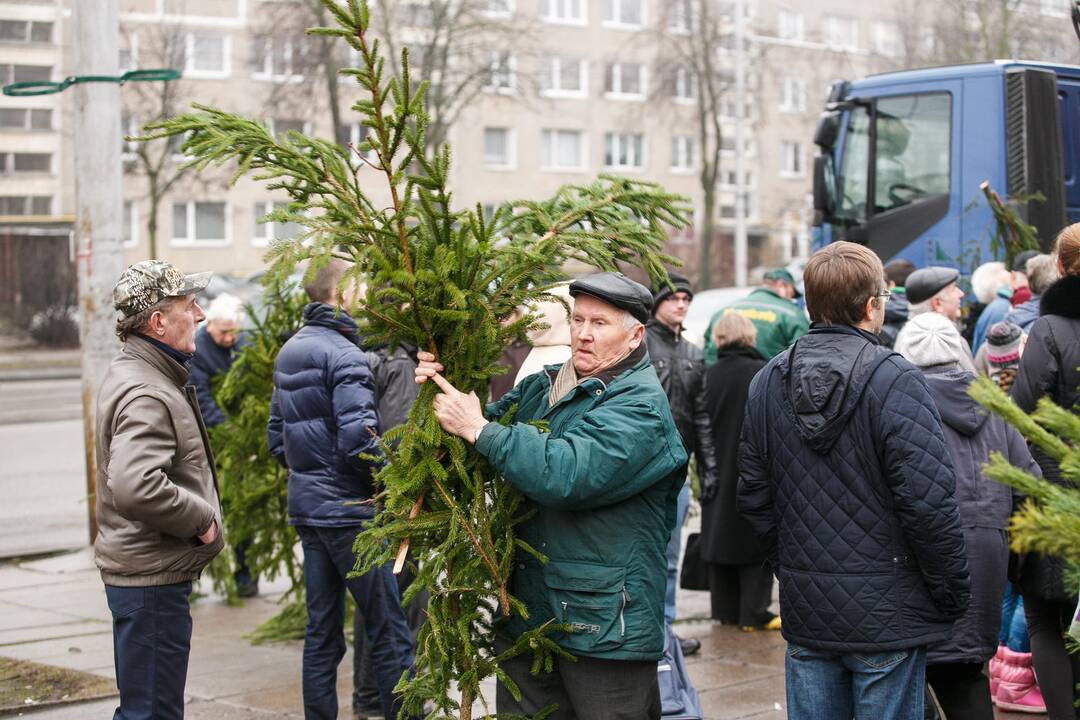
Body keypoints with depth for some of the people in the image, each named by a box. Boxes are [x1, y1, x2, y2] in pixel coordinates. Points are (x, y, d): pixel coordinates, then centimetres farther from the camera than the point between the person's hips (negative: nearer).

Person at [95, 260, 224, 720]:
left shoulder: (132, 373, 14)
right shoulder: (145, 395, -21)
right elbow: (136, 489, -36)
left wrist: (200, 515, 15)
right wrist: (201, 517, -21)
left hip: (139, 570, 11)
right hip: (152, 578, -11)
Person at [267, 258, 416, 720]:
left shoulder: (288, 353, 13)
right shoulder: (344, 354, -14)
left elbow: (276, 438, 18)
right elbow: (358, 439, -22)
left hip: (305, 505, 9)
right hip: (348, 509, -9)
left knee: (321, 631, 12)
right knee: (389, 634, -2)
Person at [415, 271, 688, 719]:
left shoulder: (640, 406, -14)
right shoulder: (541, 388, 11)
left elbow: (566, 474, -28)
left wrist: (478, 429, -23)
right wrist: (441, 387, -3)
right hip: (528, 615, 7)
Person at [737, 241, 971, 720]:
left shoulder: (767, 383, 5)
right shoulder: (895, 381, -14)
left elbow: (753, 496, 10)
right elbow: (928, 501, -18)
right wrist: (951, 591, -6)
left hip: (804, 611, 5)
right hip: (886, 616, -5)